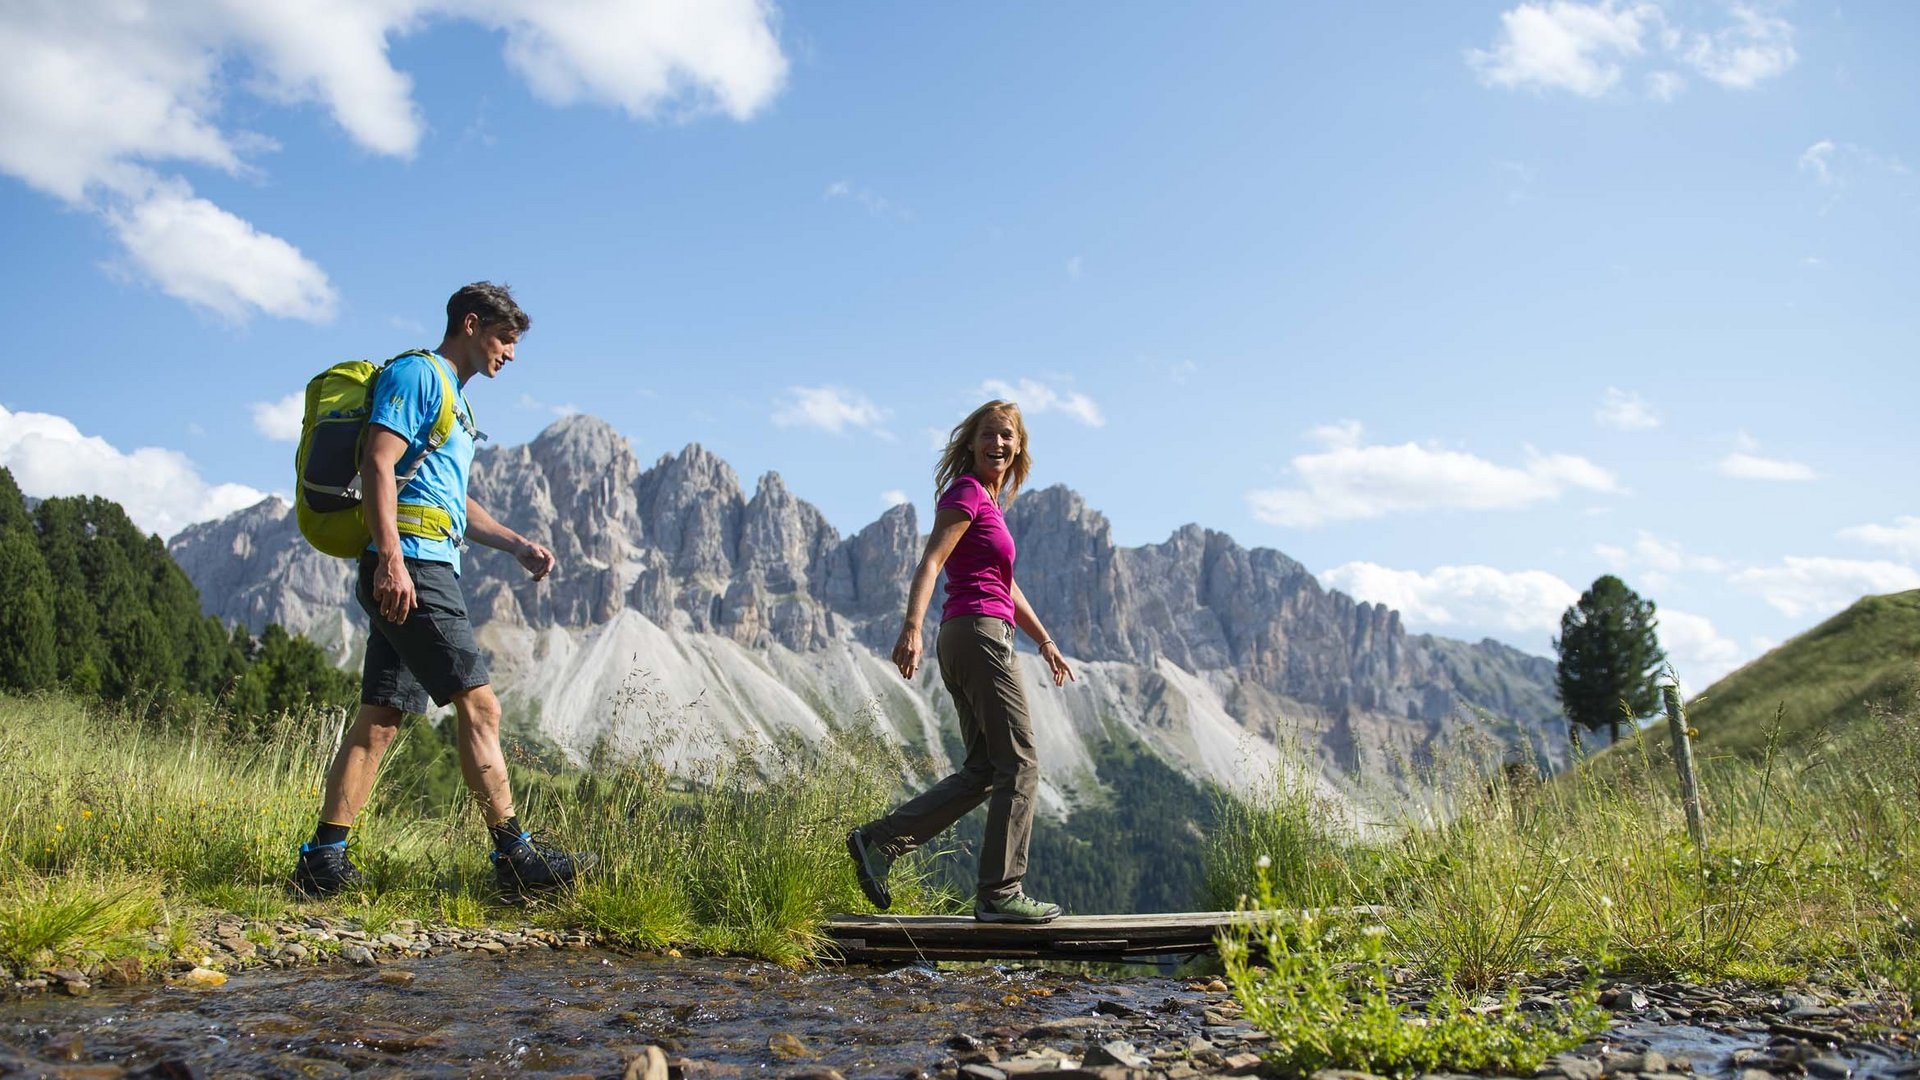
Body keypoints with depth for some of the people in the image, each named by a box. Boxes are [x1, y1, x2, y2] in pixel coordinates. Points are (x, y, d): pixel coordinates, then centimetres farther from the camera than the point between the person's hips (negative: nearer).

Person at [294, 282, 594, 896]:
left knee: (381, 717, 7)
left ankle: (323, 859, 9)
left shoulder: (454, 400, 28)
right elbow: (377, 464, -14)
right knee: (479, 704, -11)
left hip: (423, 572, 10)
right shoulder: (416, 374, -2)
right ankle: (514, 855, -9)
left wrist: (516, 545, 22)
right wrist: (390, 557, -23)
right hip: (407, 567, -10)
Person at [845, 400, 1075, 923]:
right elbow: (930, 563, -19)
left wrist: (1044, 640, 31)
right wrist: (912, 628, -32)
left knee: (983, 772, 12)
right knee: (1019, 765, -4)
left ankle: (878, 841, 7)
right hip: (981, 633, -10)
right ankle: (1000, 893, 1)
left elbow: (1006, 584, 29)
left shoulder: (988, 500, 23)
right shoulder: (967, 492, -6)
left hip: (965, 639, 10)